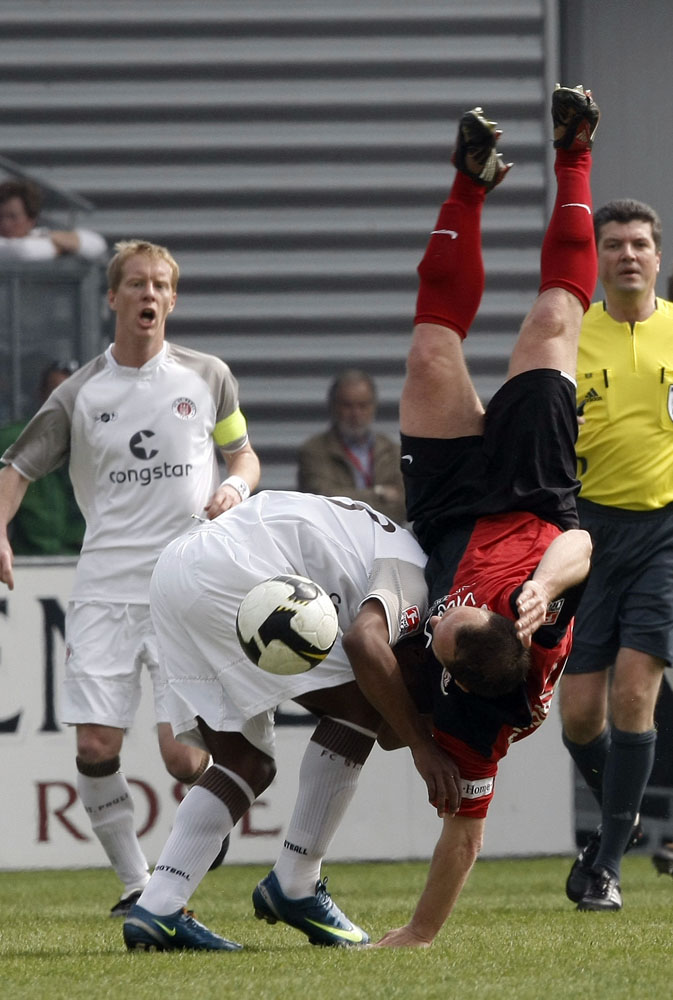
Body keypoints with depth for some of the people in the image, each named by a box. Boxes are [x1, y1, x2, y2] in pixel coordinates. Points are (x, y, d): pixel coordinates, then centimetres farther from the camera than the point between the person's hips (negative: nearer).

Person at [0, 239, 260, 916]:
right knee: (95, 745, -10)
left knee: (183, 755, -9)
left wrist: (235, 489, -4)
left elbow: (244, 455, 19)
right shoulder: (81, 394, 6)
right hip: (105, 588, 1)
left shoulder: (208, 377, 8)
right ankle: (134, 884, 5)